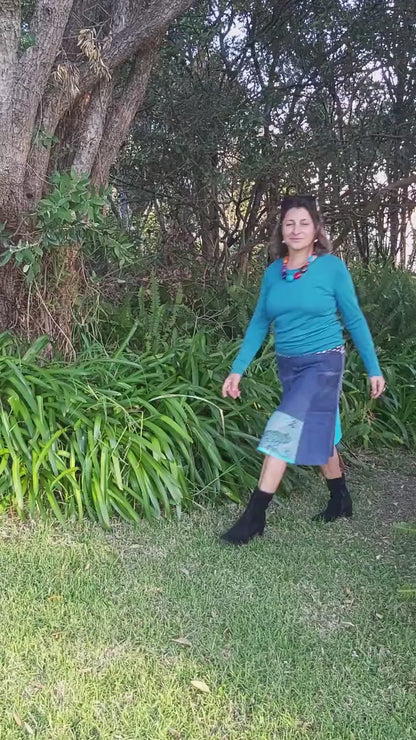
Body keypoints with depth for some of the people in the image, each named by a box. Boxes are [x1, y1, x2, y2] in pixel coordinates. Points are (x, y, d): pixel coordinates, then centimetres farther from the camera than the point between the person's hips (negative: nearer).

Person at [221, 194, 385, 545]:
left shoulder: (332, 267, -9)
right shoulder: (273, 272, 2)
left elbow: (355, 320, -4)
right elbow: (259, 323, 7)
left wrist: (373, 369, -2)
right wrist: (238, 369, 2)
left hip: (323, 362, -5)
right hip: (288, 364, 5)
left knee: (285, 431, -14)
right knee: (318, 433, 17)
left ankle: (254, 516, -8)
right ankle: (341, 500, 35)